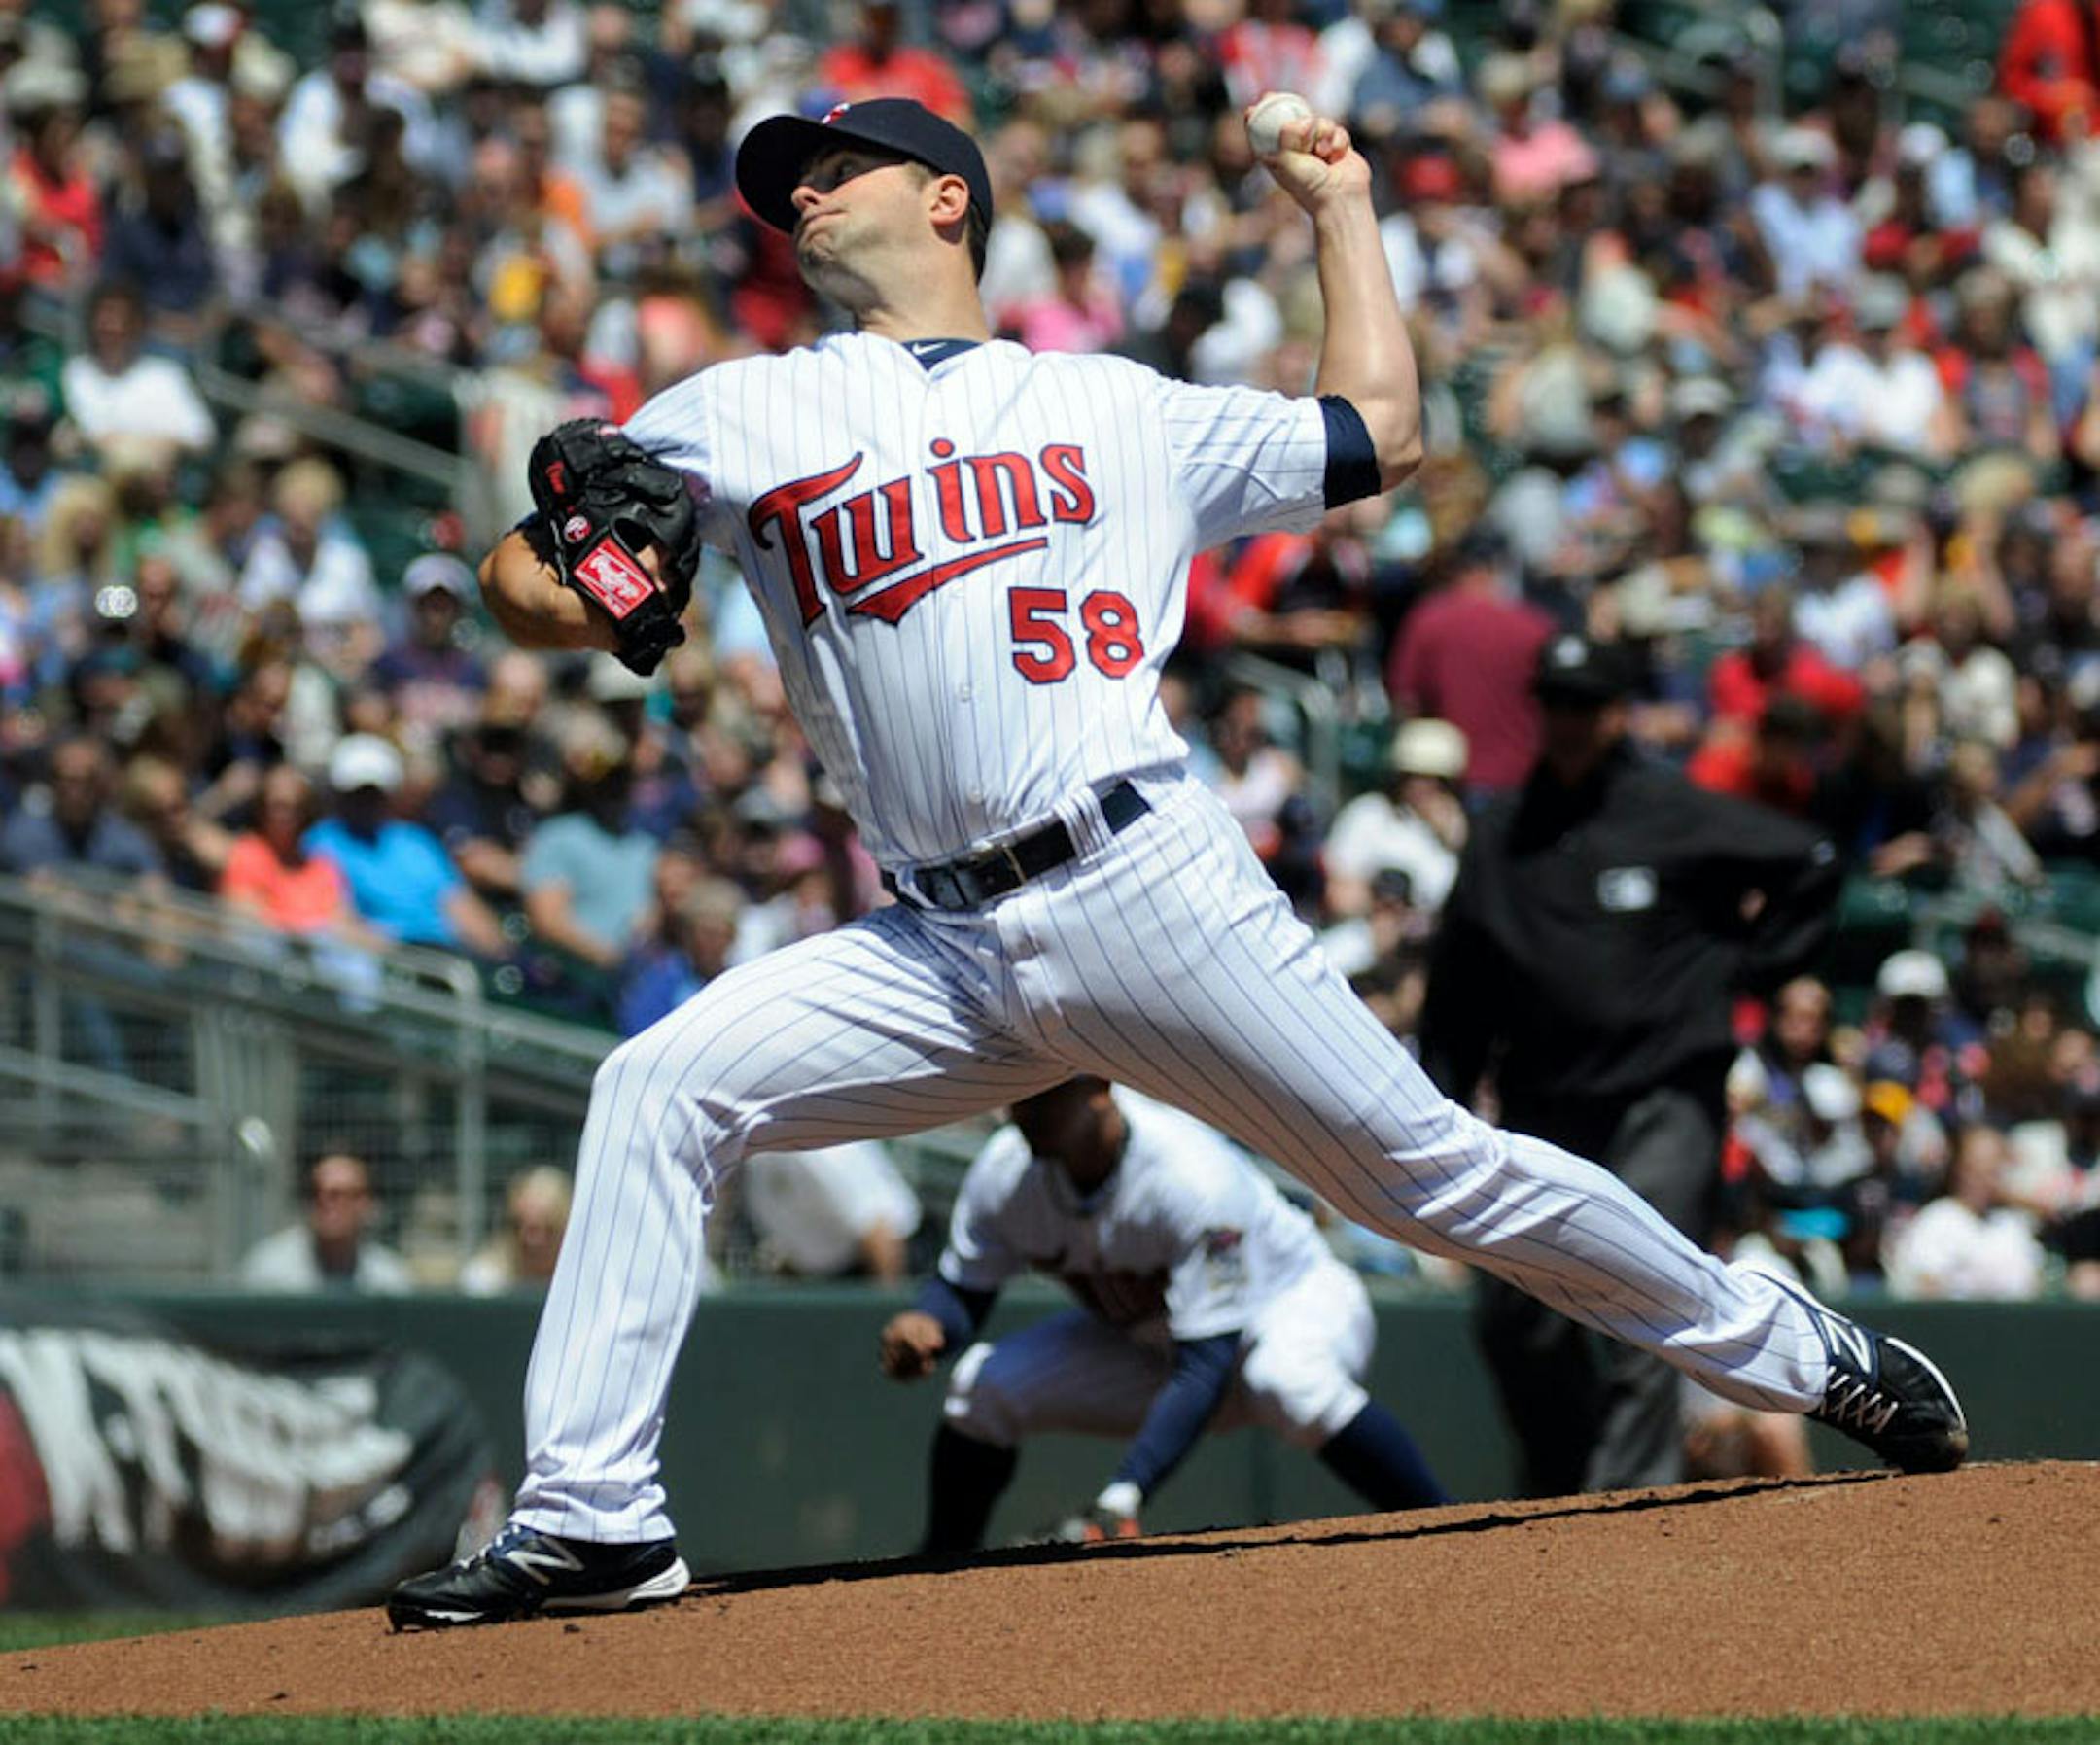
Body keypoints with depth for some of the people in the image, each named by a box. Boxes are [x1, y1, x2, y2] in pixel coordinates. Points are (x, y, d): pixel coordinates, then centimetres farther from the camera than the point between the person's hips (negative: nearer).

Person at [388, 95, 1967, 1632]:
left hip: (1149, 886, -2)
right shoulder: (741, 420, 17)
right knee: (659, 1093, -14)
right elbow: (523, 578, 12)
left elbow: (1378, 437, 24)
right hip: (941, 956, 2)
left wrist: (1340, 211, 30)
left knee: (1431, 1171, -3)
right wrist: (581, 591, -11)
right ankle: (591, 1520, -12)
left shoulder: (1117, 409, 16)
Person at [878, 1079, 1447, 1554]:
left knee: (1288, 1379, -42)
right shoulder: (1003, 1171, -19)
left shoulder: (1191, 1175, -37)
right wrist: (925, 1325, -31)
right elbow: (962, 1289, -3)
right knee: (983, 1382, -15)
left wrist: (1122, 1496, -49)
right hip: (1148, 1346, 6)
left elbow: (1206, 1366, -38)